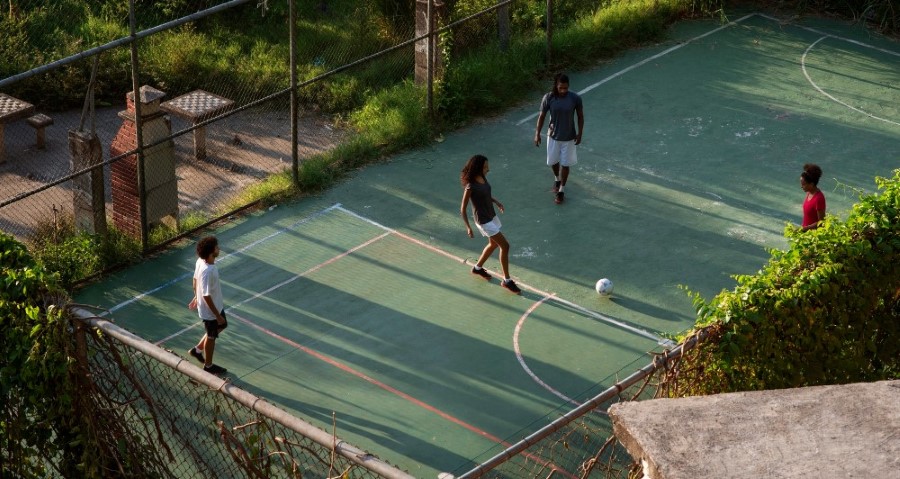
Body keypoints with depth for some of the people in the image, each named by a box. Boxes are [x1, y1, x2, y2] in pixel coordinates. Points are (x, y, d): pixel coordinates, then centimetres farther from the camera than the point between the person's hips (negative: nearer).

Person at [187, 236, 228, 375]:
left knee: (222, 326, 30)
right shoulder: (207, 271, -38)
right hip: (210, 310, -9)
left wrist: (196, 297, 22)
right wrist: (217, 315, -21)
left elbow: (195, 279, 6)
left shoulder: (200, 261, -11)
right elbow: (207, 296, -30)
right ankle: (208, 365, 37)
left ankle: (197, 350, 41)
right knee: (211, 336, 14)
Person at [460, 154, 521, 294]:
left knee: (494, 244, 23)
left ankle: (478, 268, 46)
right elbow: (463, 209, -20)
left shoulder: (482, 178, -4)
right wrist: (468, 227, -23)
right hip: (484, 221, -9)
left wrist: (495, 201, 4)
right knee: (505, 246, -5)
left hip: (491, 216, 9)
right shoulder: (470, 186, -28)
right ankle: (507, 280, 8)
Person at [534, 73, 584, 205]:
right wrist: (537, 133, -6)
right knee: (553, 161, 18)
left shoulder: (575, 98, -20)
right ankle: (557, 179, 49)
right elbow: (541, 116, -6)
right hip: (553, 135, 1)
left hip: (569, 137, -1)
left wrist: (579, 134, -3)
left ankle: (561, 190, 27)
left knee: (565, 164, 9)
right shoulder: (548, 98, -19)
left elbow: (580, 116, -6)